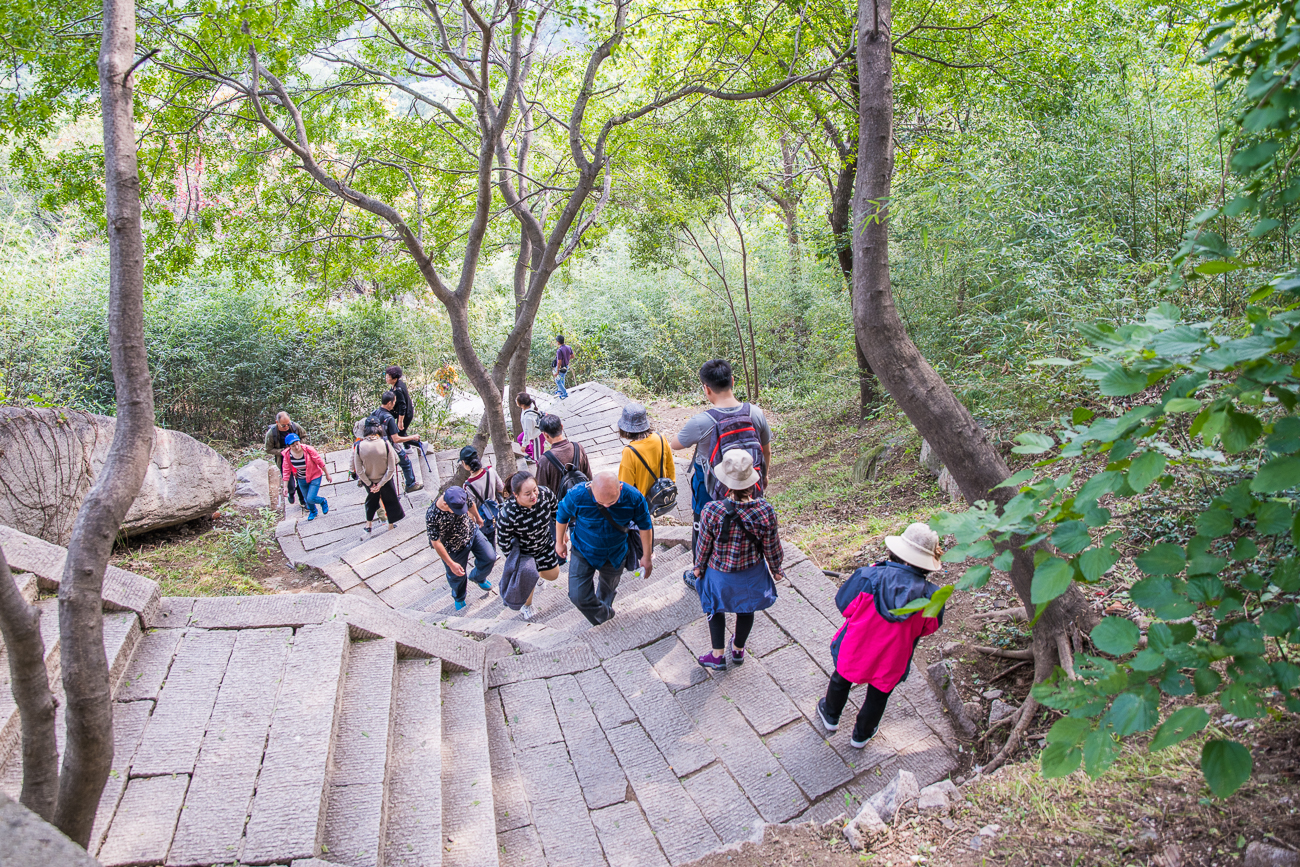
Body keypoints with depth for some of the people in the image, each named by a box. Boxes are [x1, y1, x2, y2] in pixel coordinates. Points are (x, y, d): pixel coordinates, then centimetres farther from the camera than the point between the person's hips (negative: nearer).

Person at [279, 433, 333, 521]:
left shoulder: (308, 450, -27)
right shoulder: (287, 455, -16)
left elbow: (320, 462, -15)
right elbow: (286, 471, -7)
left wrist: (327, 475, -6)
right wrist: (285, 487, -5)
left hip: (314, 477, -4)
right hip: (301, 480, 4)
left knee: (310, 499, -12)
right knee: (307, 499, 18)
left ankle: (323, 501, 22)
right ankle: (313, 511, 50)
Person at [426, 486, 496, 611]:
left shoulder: (462, 496, -28)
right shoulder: (432, 517, -39)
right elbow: (436, 543, -26)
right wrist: (451, 564, -20)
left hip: (472, 532, 3)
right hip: (454, 548, -3)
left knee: (490, 558, 3)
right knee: (457, 577, 17)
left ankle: (478, 577, 39)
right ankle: (459, 599, 52)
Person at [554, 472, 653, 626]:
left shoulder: (634, 497, -29)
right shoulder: (577, 495, -33)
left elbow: (645, 526, -10)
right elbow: (561, 516, -9)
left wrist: (646, 557, -1)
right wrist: (559, 542, 5)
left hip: (615, 554, 1)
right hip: (584, 552, -1)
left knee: (609, 589, 25)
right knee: (578, 596, -6)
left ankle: (605, 607, 61)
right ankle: (604, 615, 26)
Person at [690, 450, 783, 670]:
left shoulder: (711, 511, -32)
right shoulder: (766, 511, -27)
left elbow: (704, 545, -15)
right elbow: (771, 547, -12)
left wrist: (698, 567, 6)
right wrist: (776, 568, 9)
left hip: (720, 573, -2)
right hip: (752, 572, 2)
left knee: (716, 609, 27)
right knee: (746, 610, 29)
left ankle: (718, 656, 42)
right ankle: (738, 650, 53)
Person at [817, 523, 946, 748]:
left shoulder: (869, 577, -32)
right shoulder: (931, 597, -28)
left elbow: (844, 604, -14)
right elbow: (928, 628, -8)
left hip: (855, 648, 0)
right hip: (891, 661, 0)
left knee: (841, 680, 31)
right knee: (878, 696, 29)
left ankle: (830, 716, 58)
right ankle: (861, 735, 53)